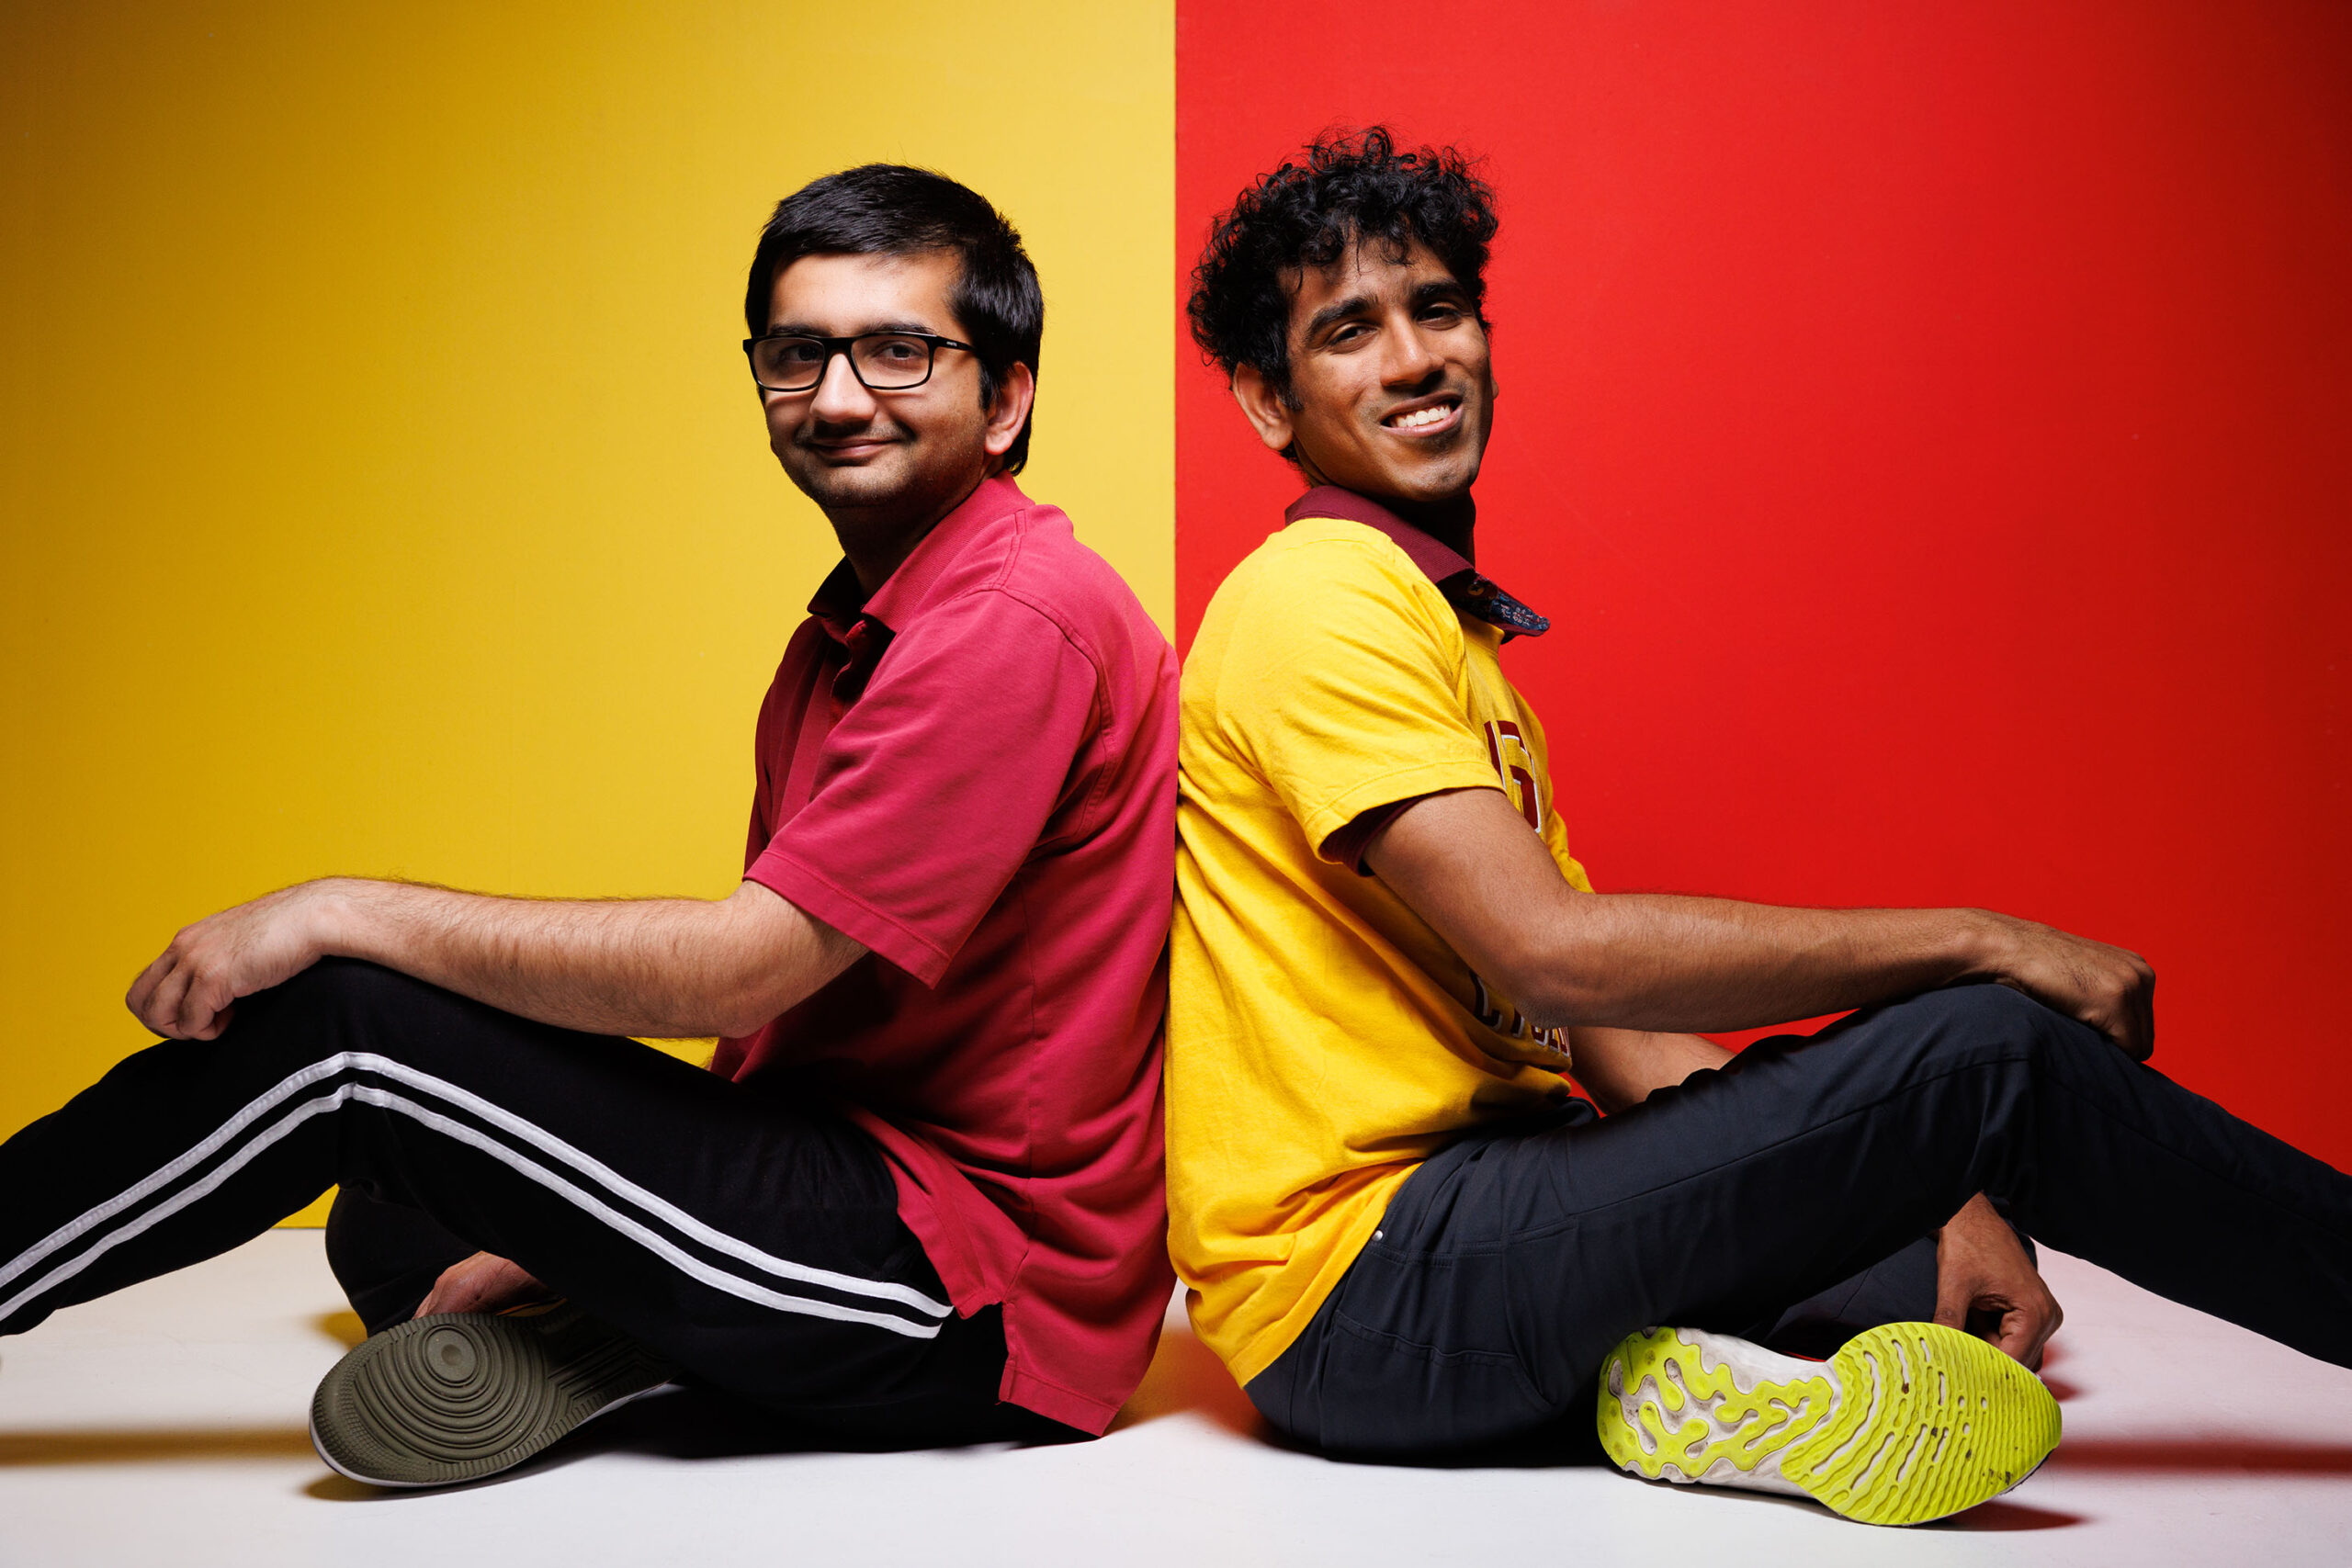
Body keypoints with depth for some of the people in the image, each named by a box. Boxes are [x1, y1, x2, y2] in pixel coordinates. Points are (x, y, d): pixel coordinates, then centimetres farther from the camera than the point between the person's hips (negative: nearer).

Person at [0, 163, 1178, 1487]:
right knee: (388, 1216, 21)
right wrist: (560, 1237, 4)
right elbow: (791, 1007, 15)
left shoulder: (1017, 621, -17)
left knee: (340, 1025, -15)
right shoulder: (849, 632, 17)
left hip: (978, 1295, -10)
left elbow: (739, 970, -22)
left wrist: (350, 913, -15)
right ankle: (618, 1339, -6)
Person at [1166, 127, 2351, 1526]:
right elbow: (1553, 953, -22)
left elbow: (1611, 1030, 14)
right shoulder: (1319, 599, -10)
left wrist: (1922, 1192, 2)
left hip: (1463, 1225, 9)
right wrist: (1975, 941, -15)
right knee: (1991, 1050, -15)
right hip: (1360, 1291, -9)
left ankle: (1697, 1376, -16)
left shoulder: (1452, 628, 19)